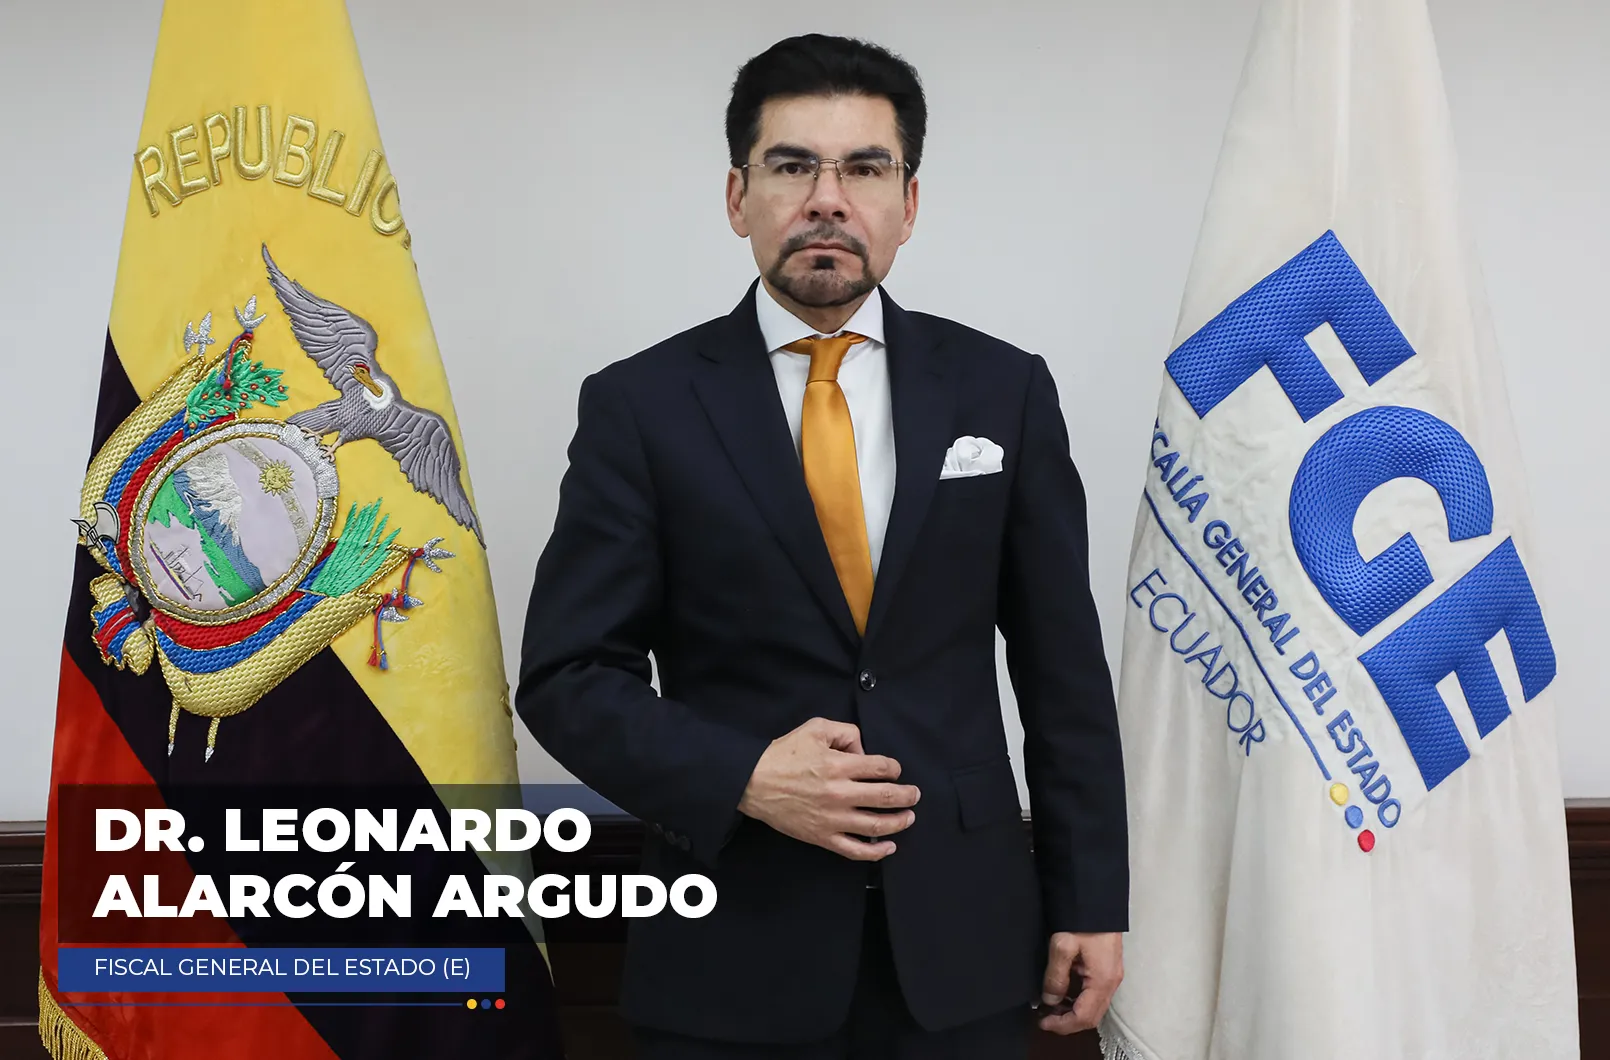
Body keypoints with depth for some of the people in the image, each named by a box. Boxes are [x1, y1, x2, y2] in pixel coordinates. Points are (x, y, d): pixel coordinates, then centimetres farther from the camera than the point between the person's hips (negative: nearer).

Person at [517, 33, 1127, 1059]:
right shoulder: (640, 406, -5)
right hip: (734, 949, -1)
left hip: (963, 942, 2)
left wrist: (1092, 901, 3)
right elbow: (568, 676, -4)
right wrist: (742, 777, -17)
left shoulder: (1003, 389, 1)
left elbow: (1065, 671, 3)